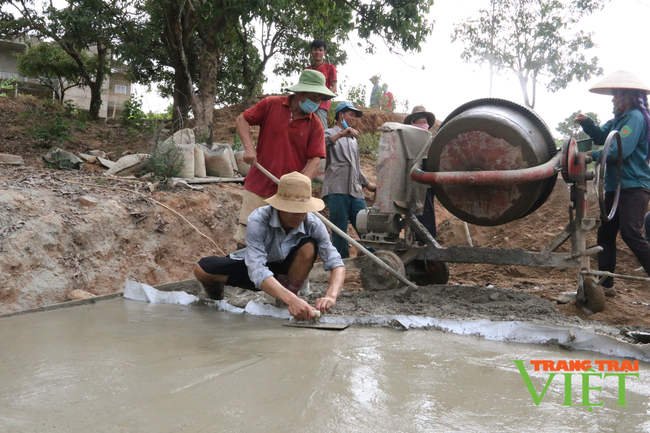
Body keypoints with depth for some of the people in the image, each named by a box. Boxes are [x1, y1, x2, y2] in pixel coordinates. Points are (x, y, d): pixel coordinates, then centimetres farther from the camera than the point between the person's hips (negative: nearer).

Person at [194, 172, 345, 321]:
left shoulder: (313, 225, -25)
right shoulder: (258, 221, -34)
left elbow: (336, 264, -26)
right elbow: (257, 271, -44)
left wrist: (330, 296, -47)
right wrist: (292, 300, -58)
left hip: (286, 270, 1)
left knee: (309, 247, -28)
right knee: (202, 269, -25)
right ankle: (216, 290, 15)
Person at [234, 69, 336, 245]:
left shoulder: (315, 125, 2)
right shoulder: (271, 105, 1)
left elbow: (315, 159, -4)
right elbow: (242, 120, 7)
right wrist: (248, 147, -9)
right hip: (258, 186, -1)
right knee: (246, 237, -1)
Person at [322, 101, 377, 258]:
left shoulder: (353, 139, 31)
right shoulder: (330, 133, 6)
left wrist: (366, 183, 35)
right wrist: (341, 134, -27)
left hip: (355, 192, 7)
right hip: (337, 191, -7)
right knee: (340, 233, -6)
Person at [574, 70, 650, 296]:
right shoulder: (619, 119, 17)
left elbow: (620, 150, -21)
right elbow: (601, 136, 21)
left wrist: (594, 155, -7)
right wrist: (586, 122, 3)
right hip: (615, 186, 10)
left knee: (630, 233, -21)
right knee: (605, 233, 9)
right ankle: (605, 284, 15)